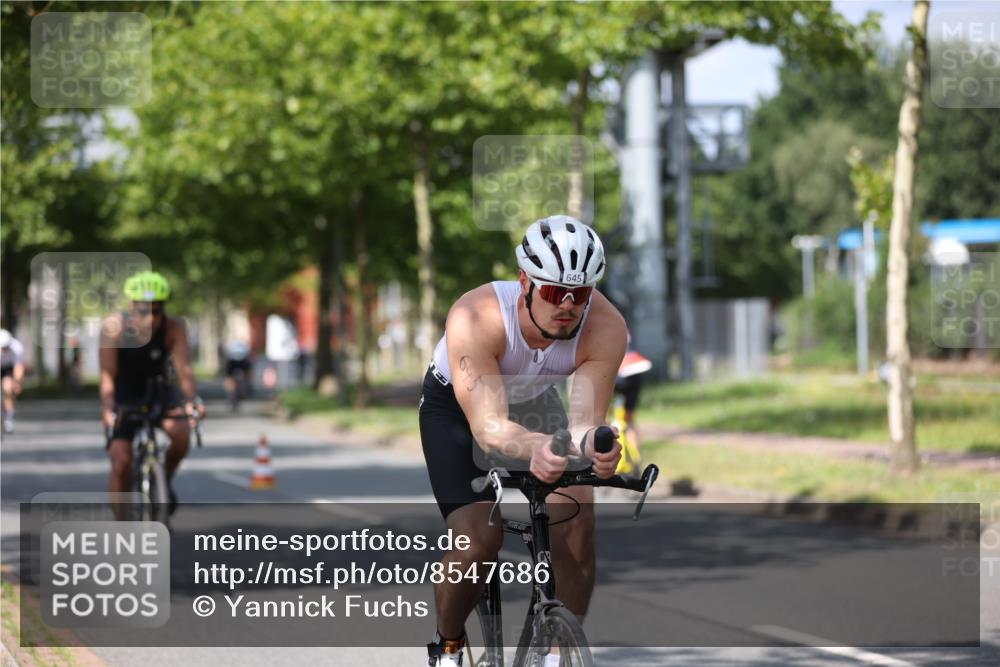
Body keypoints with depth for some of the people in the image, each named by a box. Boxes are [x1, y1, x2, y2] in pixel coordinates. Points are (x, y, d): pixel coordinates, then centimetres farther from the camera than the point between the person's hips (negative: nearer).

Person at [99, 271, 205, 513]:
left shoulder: (174, 327, -22)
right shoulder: (114, 327, -25)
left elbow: (184, 368, -29)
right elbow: (108, 375, -29)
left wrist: (193, 400, -48)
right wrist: (107, 409, -45)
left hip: (158, 392, 1)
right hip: (125, 395, -1)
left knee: (181, 432, -28)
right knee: (121, 463, -13)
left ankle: (165, 479, 2)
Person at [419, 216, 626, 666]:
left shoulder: (605, 327, -31)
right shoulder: (476, 318, -40)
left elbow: (584, 420, -37)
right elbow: (489, 427, -46)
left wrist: (593, 445, -61)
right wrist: (534, 447, -67)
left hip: (534, 402, 3)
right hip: (457, 405, -3)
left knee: (576, 523, -19)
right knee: (478, 542, -18)